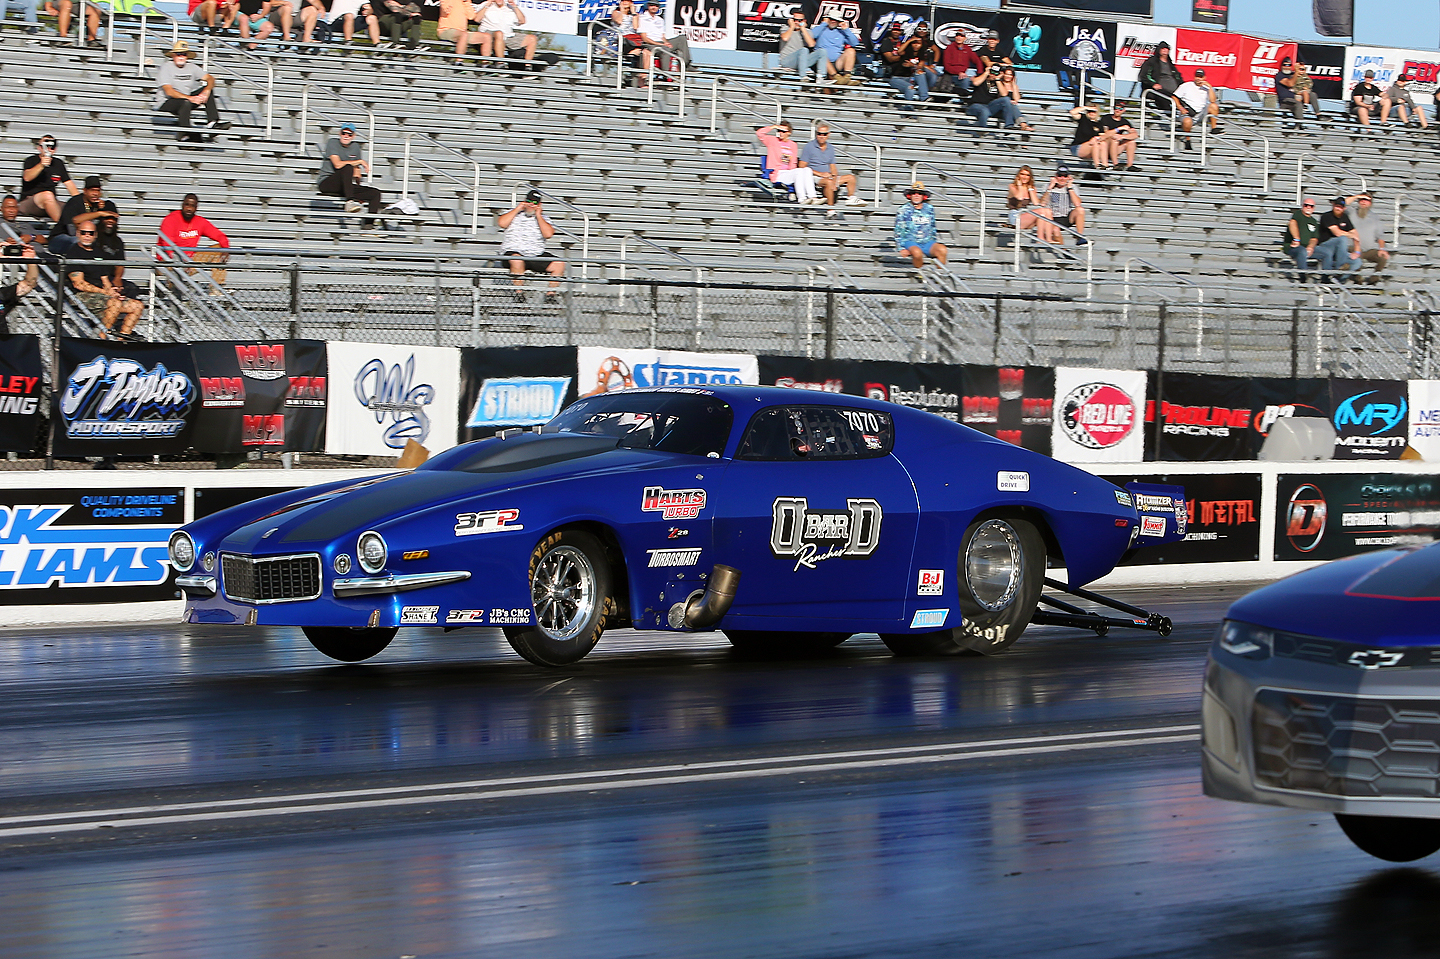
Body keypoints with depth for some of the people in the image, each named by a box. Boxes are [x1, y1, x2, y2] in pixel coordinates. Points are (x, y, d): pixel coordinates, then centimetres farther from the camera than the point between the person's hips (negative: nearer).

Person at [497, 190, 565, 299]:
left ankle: (551, 294, -7)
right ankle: (519, 293, -27)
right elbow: (502, 223, -10)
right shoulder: (513, 214, 11)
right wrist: (517, 209, -4)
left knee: (559, 264, -16)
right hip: (513, 252, -3)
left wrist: (538, 216, -5)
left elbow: (548, 234, -5)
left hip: (537, 255, 3)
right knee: (517, 261, -39)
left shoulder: (542, 218, 14)